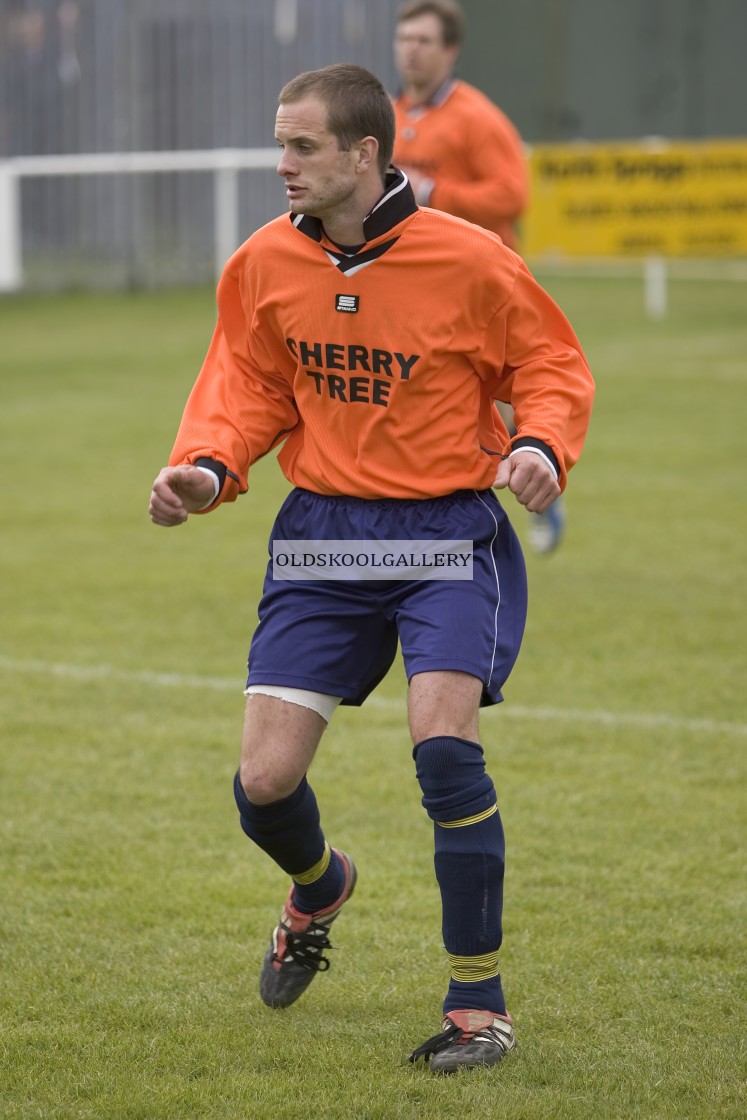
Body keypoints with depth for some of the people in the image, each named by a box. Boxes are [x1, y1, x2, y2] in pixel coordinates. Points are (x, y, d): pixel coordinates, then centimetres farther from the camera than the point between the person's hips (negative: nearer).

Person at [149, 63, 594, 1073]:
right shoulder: (265, 264, -1)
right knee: (265, 782, -2)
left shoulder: (467, 261, -12)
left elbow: (553, 368, -1)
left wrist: (541, 448, -21)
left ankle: (479, 1005, -9)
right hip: (323, 534, 4)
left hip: (447, 530, -4)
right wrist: (207, 467, -6)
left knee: (442, 741, -24)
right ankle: (320, 888, 38)